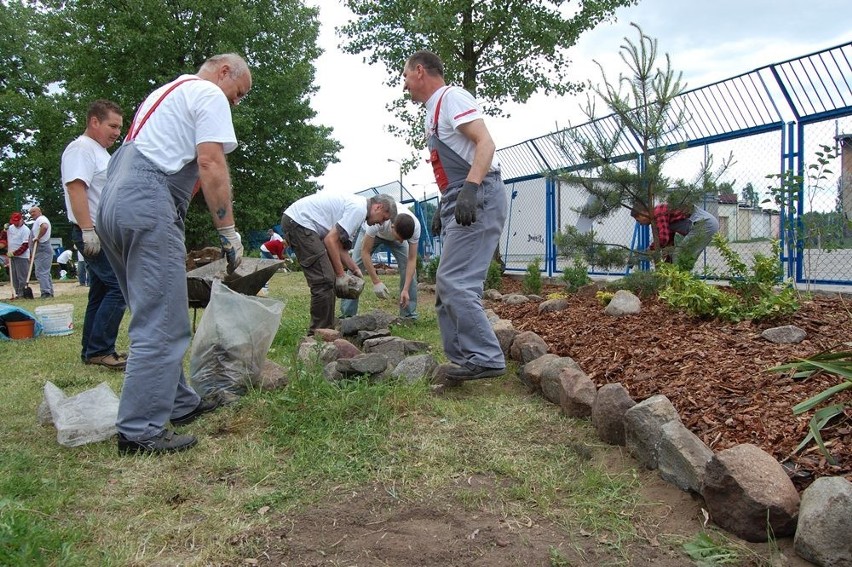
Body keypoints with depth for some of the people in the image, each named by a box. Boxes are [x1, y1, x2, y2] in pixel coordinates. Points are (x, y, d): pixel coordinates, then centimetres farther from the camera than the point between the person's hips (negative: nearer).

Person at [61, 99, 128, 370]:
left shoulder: (100, 152, 23)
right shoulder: (81, 149, -8)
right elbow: (76, 188, -19)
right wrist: (88, 231, -25)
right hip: (95, 234, -11)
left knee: (101, 291, 11)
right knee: (120, 286, -16)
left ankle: (91, 351, 17)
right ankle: (99, 350, -13)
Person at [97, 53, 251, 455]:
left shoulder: (166, 92, 32)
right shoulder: (209, 95, 3)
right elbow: (211, 165, -10)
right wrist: (228, 233, -9)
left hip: (111, 201, 10)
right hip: (149, 204, -10)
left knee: (157, 317, 14)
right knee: (161, 326, -8)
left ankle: (180, 404, 22)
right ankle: (139, 431, -6)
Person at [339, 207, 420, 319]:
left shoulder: (415, 226, -37)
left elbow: (412, 259, -31)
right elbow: (365, 252, -37)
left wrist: (405, 289, -39)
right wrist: (376, 282, -42)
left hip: (395, 234, 2)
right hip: (370, 234, -1)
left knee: (409, 268, -16)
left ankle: (409, 314, -6)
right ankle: (347, 314, 0)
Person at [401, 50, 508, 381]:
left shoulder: (452, 97, -4)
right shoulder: (433, 112, 24)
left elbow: (485, 142, -18)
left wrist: (470, 189, -30)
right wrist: (443, 209, 24)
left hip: (478, 199, -11)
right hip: (459, 205, 11)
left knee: (453, 282, -17)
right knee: (447, 287, 10)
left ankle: (486, 358, -12)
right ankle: (462, 360, 15)